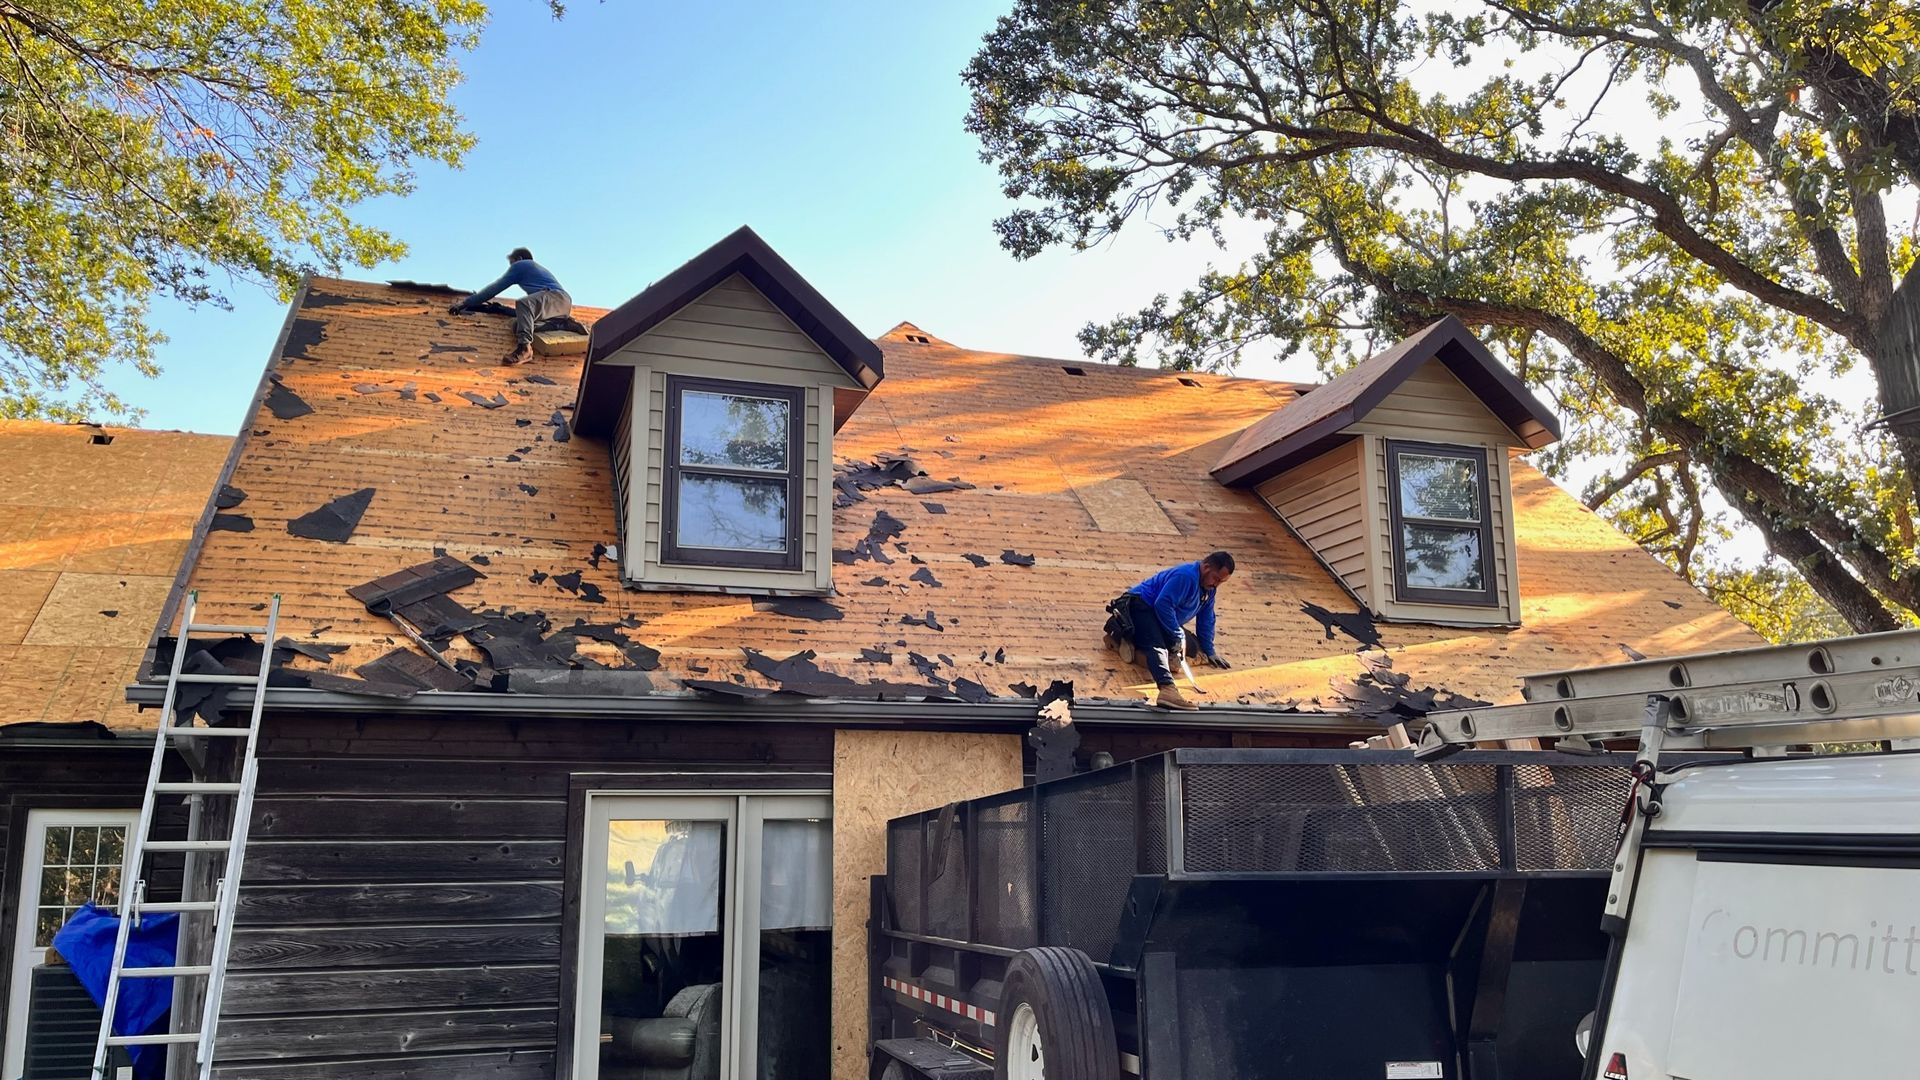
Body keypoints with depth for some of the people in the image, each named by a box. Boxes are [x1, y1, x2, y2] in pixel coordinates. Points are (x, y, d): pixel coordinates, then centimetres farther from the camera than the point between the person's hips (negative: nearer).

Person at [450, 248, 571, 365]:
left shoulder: (519, 265, 14)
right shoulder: (538, 269, 39)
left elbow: (495, 288, 12)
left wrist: (466, 303, 16)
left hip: (556, 297, -8)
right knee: (518, 324, -1)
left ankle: (524, 347, -51)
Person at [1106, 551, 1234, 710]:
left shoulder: (1209, 588, 8)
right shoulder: (1185, 575, -23)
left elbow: (1206, 619, 14)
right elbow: (1163, 604, -31)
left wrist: (1209, 651, 11)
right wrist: (1178, 637, -26)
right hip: (1140, 606, -11)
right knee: (1158, 646, -31)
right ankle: (1168, 690, -54)